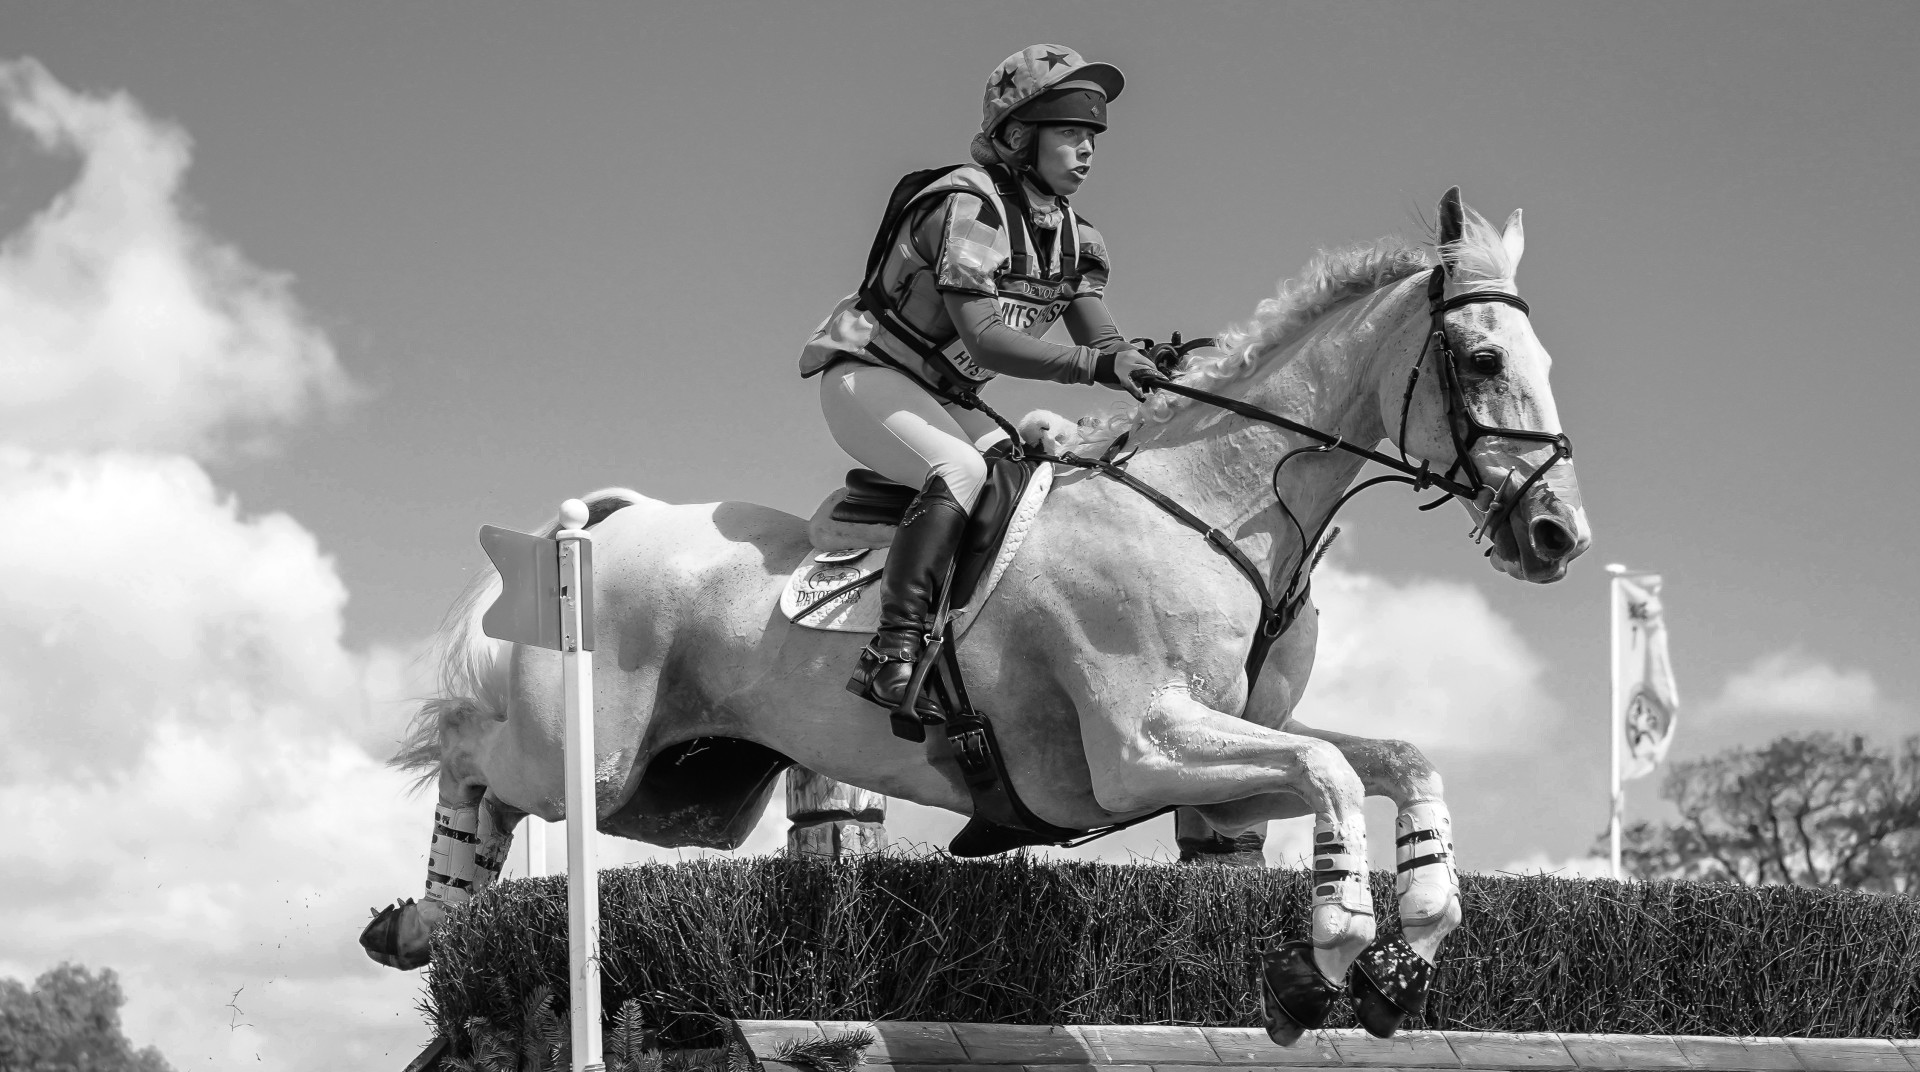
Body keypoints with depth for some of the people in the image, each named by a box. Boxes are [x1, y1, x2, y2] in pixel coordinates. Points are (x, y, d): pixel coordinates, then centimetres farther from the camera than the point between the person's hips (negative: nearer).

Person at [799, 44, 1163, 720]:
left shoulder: (1072, 235, 5)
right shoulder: (966, 206, -22)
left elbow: (1103, 339, 0)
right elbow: (984, 338, -31)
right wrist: (1094, 365, -39)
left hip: (947, 400, 9)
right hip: (869, 378, -9)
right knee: (962, 473, -32)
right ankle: (893, 655, -40)